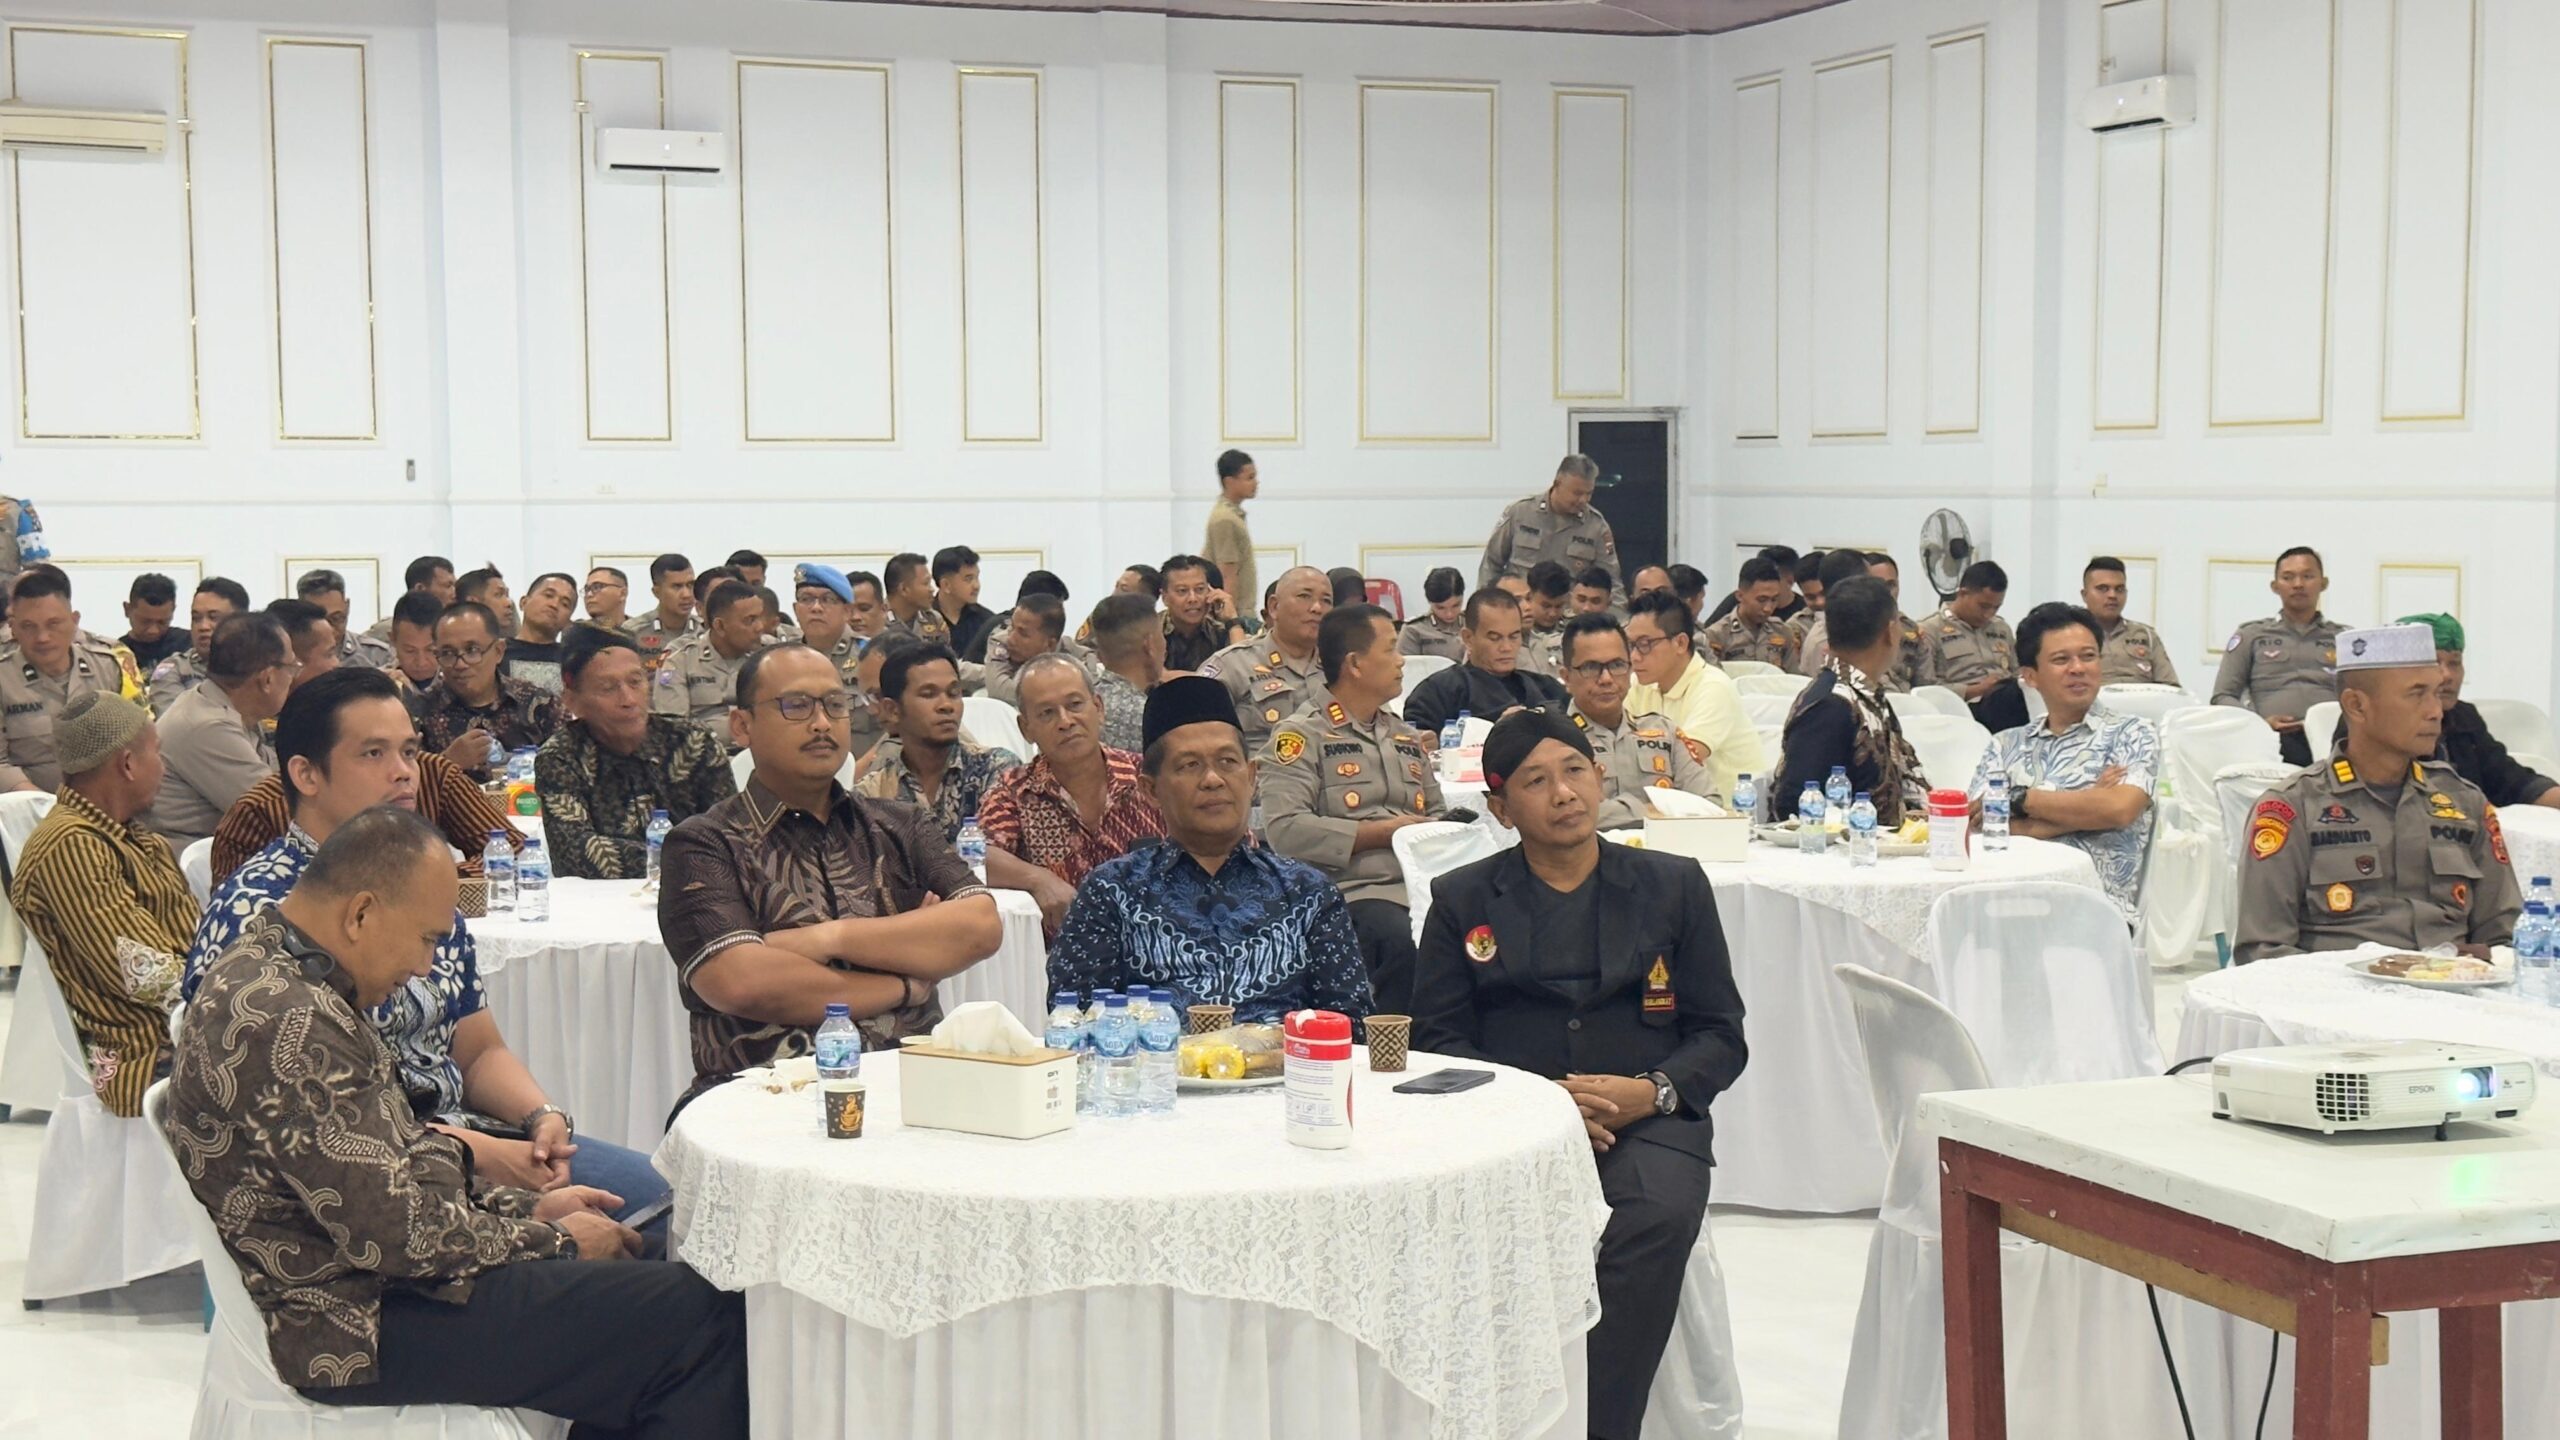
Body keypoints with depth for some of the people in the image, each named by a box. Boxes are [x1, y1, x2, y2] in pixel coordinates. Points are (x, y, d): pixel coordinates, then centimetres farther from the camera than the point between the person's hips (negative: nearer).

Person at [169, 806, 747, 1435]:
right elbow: (395, 1231, -24)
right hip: (361, 1326, -11)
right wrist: (552, 1239, -9)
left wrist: (526, 1204, 10)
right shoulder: (289, 1025, -25)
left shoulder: (269, 964, 8)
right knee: (699, 1317, -13)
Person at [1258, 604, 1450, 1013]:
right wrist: (1382, 833, -8)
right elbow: (1284, 829, -12)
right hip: (1356, 893, -7)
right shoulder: (1301, 735, 1)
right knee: (1408, 941, -37)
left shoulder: (1406, 737, 27)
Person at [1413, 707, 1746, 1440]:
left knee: (1660, 1215, -33)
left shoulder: (1673, 885, 15)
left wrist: (1652, 1091, -11)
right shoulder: (1462, 899, 15)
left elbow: (1722, 1037, 11)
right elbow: (1437, 1038, 7)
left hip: (1646, 1123, 0)